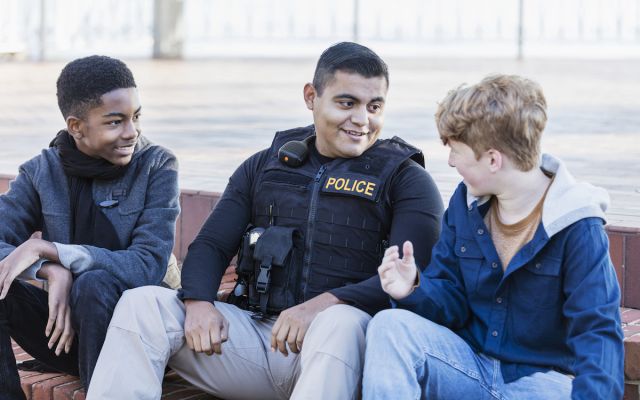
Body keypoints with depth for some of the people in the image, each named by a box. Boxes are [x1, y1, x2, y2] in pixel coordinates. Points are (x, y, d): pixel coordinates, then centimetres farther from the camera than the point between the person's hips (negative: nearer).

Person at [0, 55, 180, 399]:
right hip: (64, 322, 3)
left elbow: (148, 266, -19)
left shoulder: (157, 166, -8)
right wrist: (52, 271, -30)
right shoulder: (42, 171, 0)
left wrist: (47, 249, -24)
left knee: (95, 283, -33)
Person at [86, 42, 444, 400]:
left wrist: (325, 304, -27)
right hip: (254, 331, 4)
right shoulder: (266, 166, 17)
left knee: (342, 322, -39)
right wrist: (199, 303, -10)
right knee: (142, 304, -16)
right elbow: (211, 246, 13)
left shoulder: (406, 179, 4)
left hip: (333, 343, -4)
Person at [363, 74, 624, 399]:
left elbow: (596, 333, -20)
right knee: (390, 326, -21)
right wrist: (416, 290, -16)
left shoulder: (576, 227, -14)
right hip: (471, 366, 5)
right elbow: (452, 300, 8)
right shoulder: (465, 203, 4)